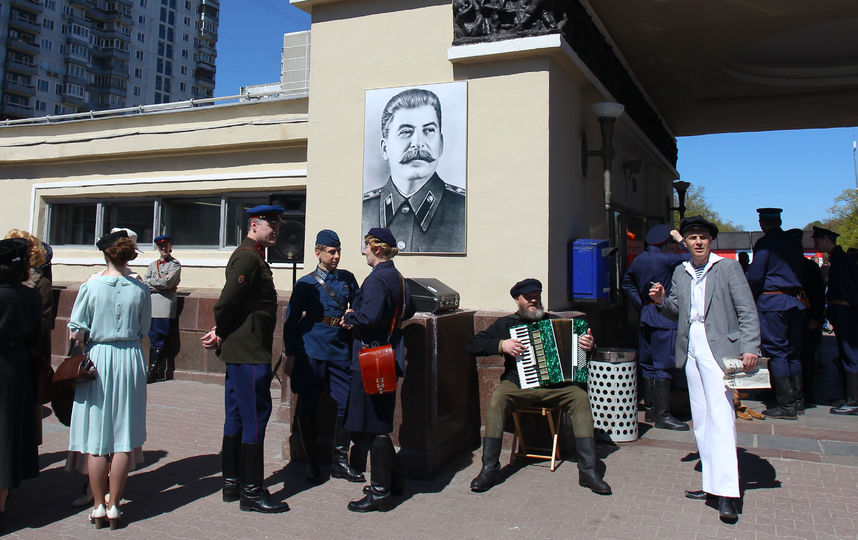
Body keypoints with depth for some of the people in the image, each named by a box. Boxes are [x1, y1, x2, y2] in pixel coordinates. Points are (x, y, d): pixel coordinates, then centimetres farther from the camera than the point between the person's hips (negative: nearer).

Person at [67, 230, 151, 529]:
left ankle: (98, 507, 15)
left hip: (98, 358, -1)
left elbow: (76, 333, -7)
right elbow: (143, 330, 4)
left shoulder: (90, 287, -8)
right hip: (131, 358, 1)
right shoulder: (140, 289, -3)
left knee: (96, 437, 8)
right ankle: (114, 505, 14)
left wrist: (91, 342, 11)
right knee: (124, 435, 8)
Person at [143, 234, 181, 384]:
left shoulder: (175, 264, 2)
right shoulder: (153, 264, 20)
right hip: (152, 305, 6)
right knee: (153, 337, 5)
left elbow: (167, 282, -10)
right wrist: (159, 284, -5)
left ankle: (153, 371, -7)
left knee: (159, 339, -8)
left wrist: (150, 282, 2)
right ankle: (163, 372, 11)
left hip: (166, 305, -6)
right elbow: (144, 284, 10)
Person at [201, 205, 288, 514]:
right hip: (249, 352, -11)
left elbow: (229, 303, 19)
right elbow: (228, 300, -22)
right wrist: (221, 334, -7)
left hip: (240, 350, 11)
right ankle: (251, 492, 4)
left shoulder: (252, 256, 18)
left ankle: (232, 483, 25)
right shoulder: (248, 257, -15)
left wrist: (221, 334, 7)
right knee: (255, 415, -4)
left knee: (237, 416, 15)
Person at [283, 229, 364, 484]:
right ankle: (311, 462, 19)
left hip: (340, 350, 3)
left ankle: (339, 461, 16)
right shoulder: (305, 283, 1)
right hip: (311, 351, -3)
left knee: (347, 404, 1)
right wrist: (290, 353, -3)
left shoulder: (347, 278, 9)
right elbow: (291, 320, 2)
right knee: (308, 407, 4)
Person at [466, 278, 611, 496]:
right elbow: (472, 345, 6)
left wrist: (589, 345, -1)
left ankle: (588, 470, -23)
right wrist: (501, 345, -9)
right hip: (517, 385, -1)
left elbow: (576, 344, 23)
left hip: (554, 386, 2)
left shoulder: (554, 321, 18)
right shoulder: (505, 324, 13)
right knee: (497, 398, -31)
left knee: (580, 398, -26)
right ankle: (489, 469, -26)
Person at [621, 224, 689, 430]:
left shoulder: (639, 260, 10)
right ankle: (662, 415, -2)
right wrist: (681, 240, 0)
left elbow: (627, 284, 21)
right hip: (665, 318, -9)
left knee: (649, 364, 13)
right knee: (664, 365, -5)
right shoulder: (666, 260, -16)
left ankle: (650, 408, 22)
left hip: (647, 315, 9)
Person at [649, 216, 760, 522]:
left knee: (721, 415, -13)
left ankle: (726, 492, -13)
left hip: (718, 347, -6)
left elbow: (748, 311, -5)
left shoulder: (728, 267, -1)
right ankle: (711, 482, 17)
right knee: (701, 419, 9)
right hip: (691, 349, 6)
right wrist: (661, 301, -2)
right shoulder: (680, 272, 14)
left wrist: (750, 348, -15)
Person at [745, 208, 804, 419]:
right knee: (793, 351, 13)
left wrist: (752, 297, 4)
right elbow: (799, 274, 16)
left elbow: (755, 276, -12)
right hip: (794, 301, 7)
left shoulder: (764, 243, -8)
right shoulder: (794, 244, 12)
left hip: (772, 301, -7)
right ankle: (798, 400, 18)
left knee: (776, 352, -4)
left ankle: (786, 405, -2)